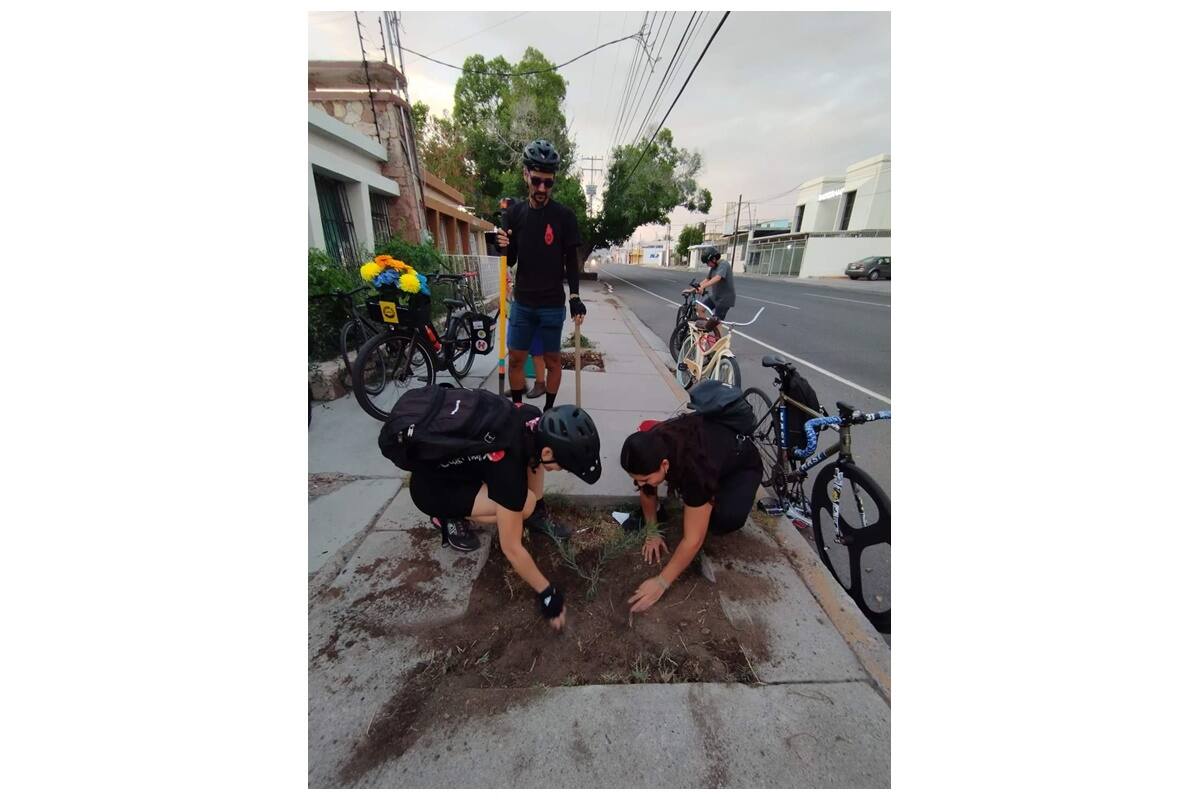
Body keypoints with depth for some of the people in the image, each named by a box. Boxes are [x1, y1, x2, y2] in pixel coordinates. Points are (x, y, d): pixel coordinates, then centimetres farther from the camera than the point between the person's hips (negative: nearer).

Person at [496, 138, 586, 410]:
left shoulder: (565, 216, -3)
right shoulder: (515, 212, 5)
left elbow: (571, 261, -1)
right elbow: (511, 260, 7)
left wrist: (575, 297, -12)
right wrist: (503, 247, -15)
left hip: (552, 304, -3)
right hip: (522, 301, 3)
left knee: (552, 359, 6)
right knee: (515, 358, 7)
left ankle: (548, 410, 21)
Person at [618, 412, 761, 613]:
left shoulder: (695, 467, -42)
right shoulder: (652, 449, -25)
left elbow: (693, 540, -36)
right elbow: (647, 490, -5)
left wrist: (661, 583, -31)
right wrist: (652, 533, -6)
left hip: (742, 465, -7)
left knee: (729, 517, -32)